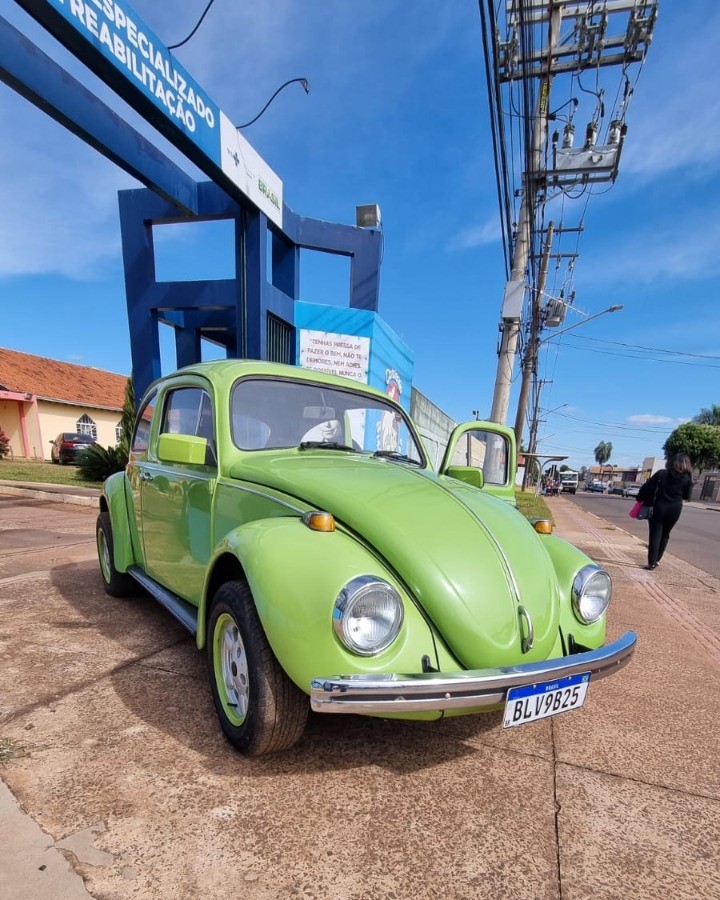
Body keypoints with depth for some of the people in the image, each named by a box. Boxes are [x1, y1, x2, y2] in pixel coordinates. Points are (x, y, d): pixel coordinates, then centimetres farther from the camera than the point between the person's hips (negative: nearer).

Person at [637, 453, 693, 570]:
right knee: (665, 535, 19)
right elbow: (687, 496, 5)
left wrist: (640, 498, 3)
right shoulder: (687, 478, -2)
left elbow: (647, 486, -7)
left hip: (659, 507, -2)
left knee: (655, 535, 2)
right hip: (675, 509, 2)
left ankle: (652, 562, -1)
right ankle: (656, 560, 24)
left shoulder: (662, 473, -5)